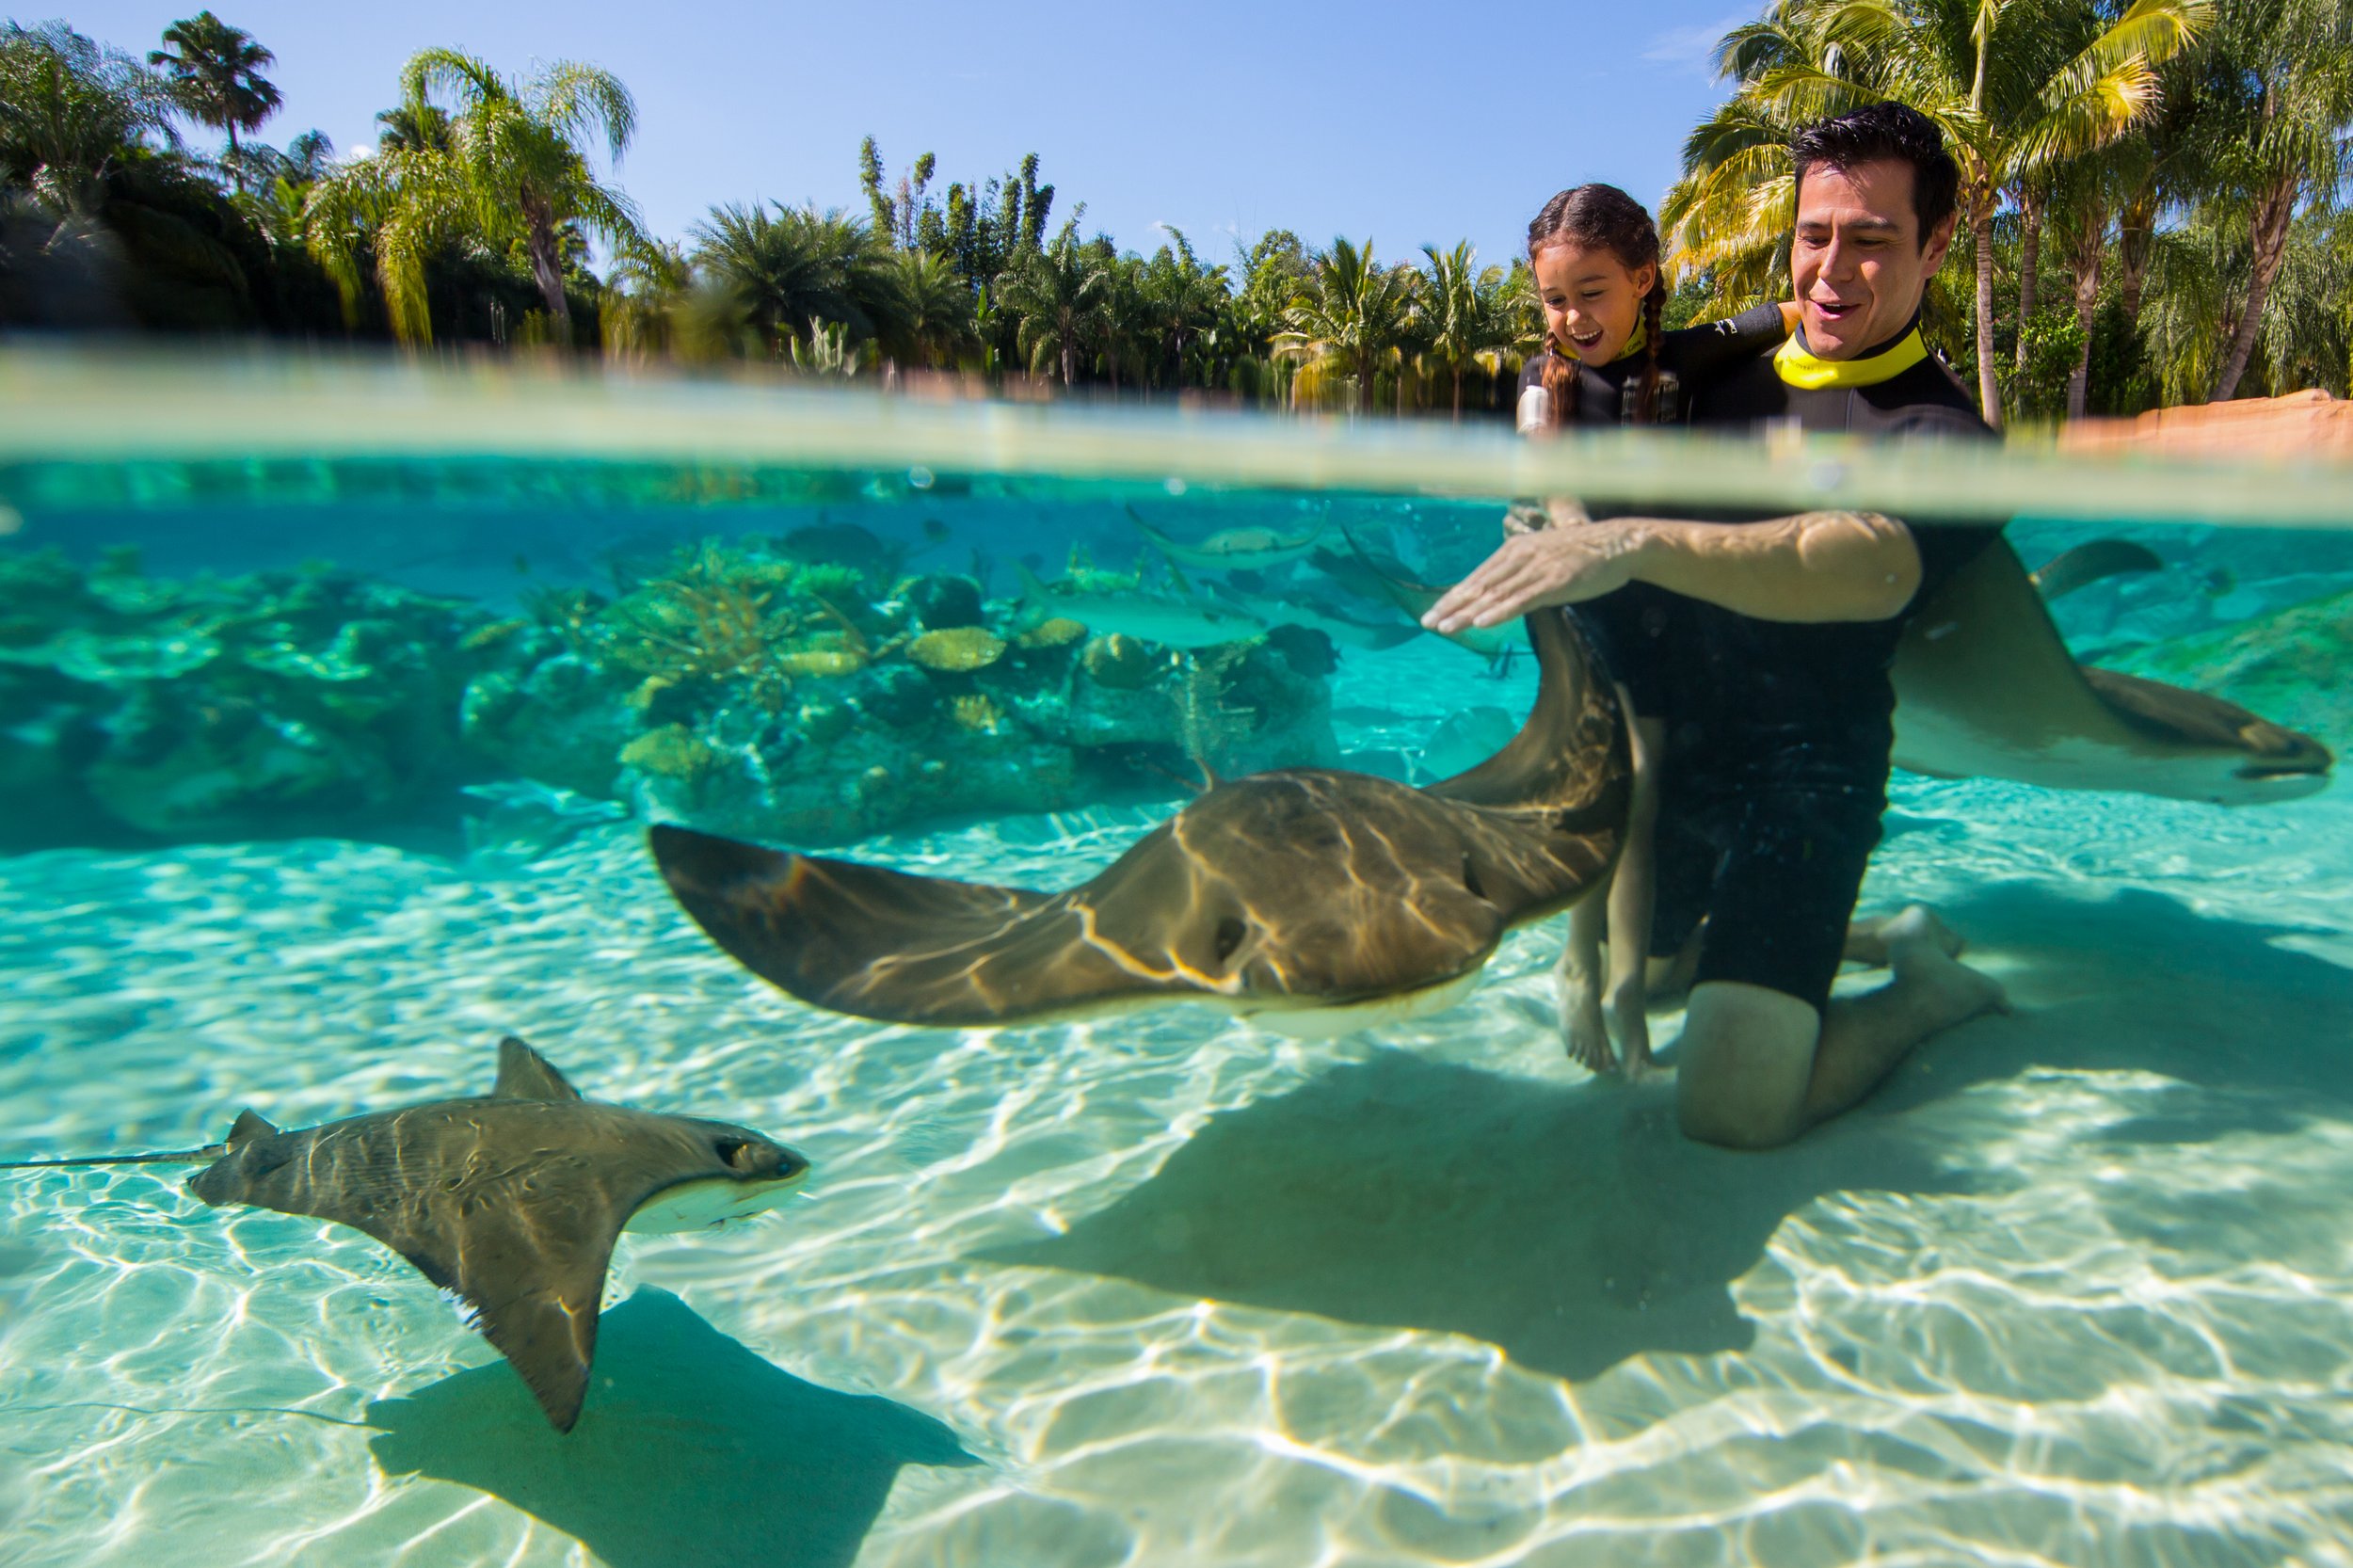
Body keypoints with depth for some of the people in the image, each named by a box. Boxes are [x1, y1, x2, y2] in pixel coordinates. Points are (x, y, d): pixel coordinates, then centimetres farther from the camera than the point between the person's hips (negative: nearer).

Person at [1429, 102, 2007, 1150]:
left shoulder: (1942, 434, -11)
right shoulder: (1730, 366, 8)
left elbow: (1870, 567, -35)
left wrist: (1636, 545, -48)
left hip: (1805, 767, -6)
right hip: (1681, 744, 7)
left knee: (1731, 1109, -14)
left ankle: (1928, 987, 15)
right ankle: (1846, 934, 41)